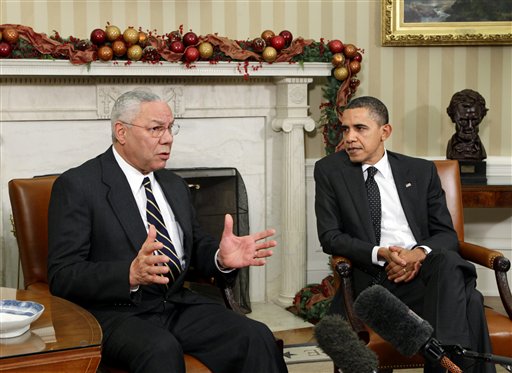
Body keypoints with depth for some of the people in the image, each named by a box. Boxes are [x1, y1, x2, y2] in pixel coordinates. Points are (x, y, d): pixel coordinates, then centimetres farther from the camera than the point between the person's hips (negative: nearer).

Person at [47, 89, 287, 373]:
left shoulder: (174, 185, 18)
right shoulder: (77, 186, -5)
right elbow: (62, 276, -11)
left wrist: (221, 258, -4)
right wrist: (131, 274, -28)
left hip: (178, 305, 6)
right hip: (115, 312, -6)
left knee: (257, 338, -19)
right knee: (161, 349, -38)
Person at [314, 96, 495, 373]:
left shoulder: (421, 171, 15)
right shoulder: (329, 170, 10)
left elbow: (447, 234, 12)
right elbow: (330, 236, 4)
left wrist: (420, 253, -12)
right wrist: (379, 254, -14)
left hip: (425, 267, 3)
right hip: (372, 279, -3)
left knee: (448, 261, -36)